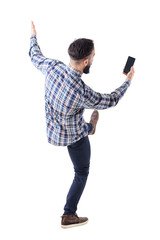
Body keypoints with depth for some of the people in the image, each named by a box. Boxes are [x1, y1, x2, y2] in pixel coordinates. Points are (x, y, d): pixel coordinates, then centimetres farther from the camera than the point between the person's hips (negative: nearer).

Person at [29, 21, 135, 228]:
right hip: (73, 137, -6)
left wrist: (33, 37, 20)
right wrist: (128, 81, -3)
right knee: (82, 174, 18)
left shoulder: (53, 67, -25)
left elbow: (36, 58, 0)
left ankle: (90, 127, 76)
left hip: (53, 129, 7)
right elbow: (110, 101, -20)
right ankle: (69, 216, 28)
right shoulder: (83, 93, -40)